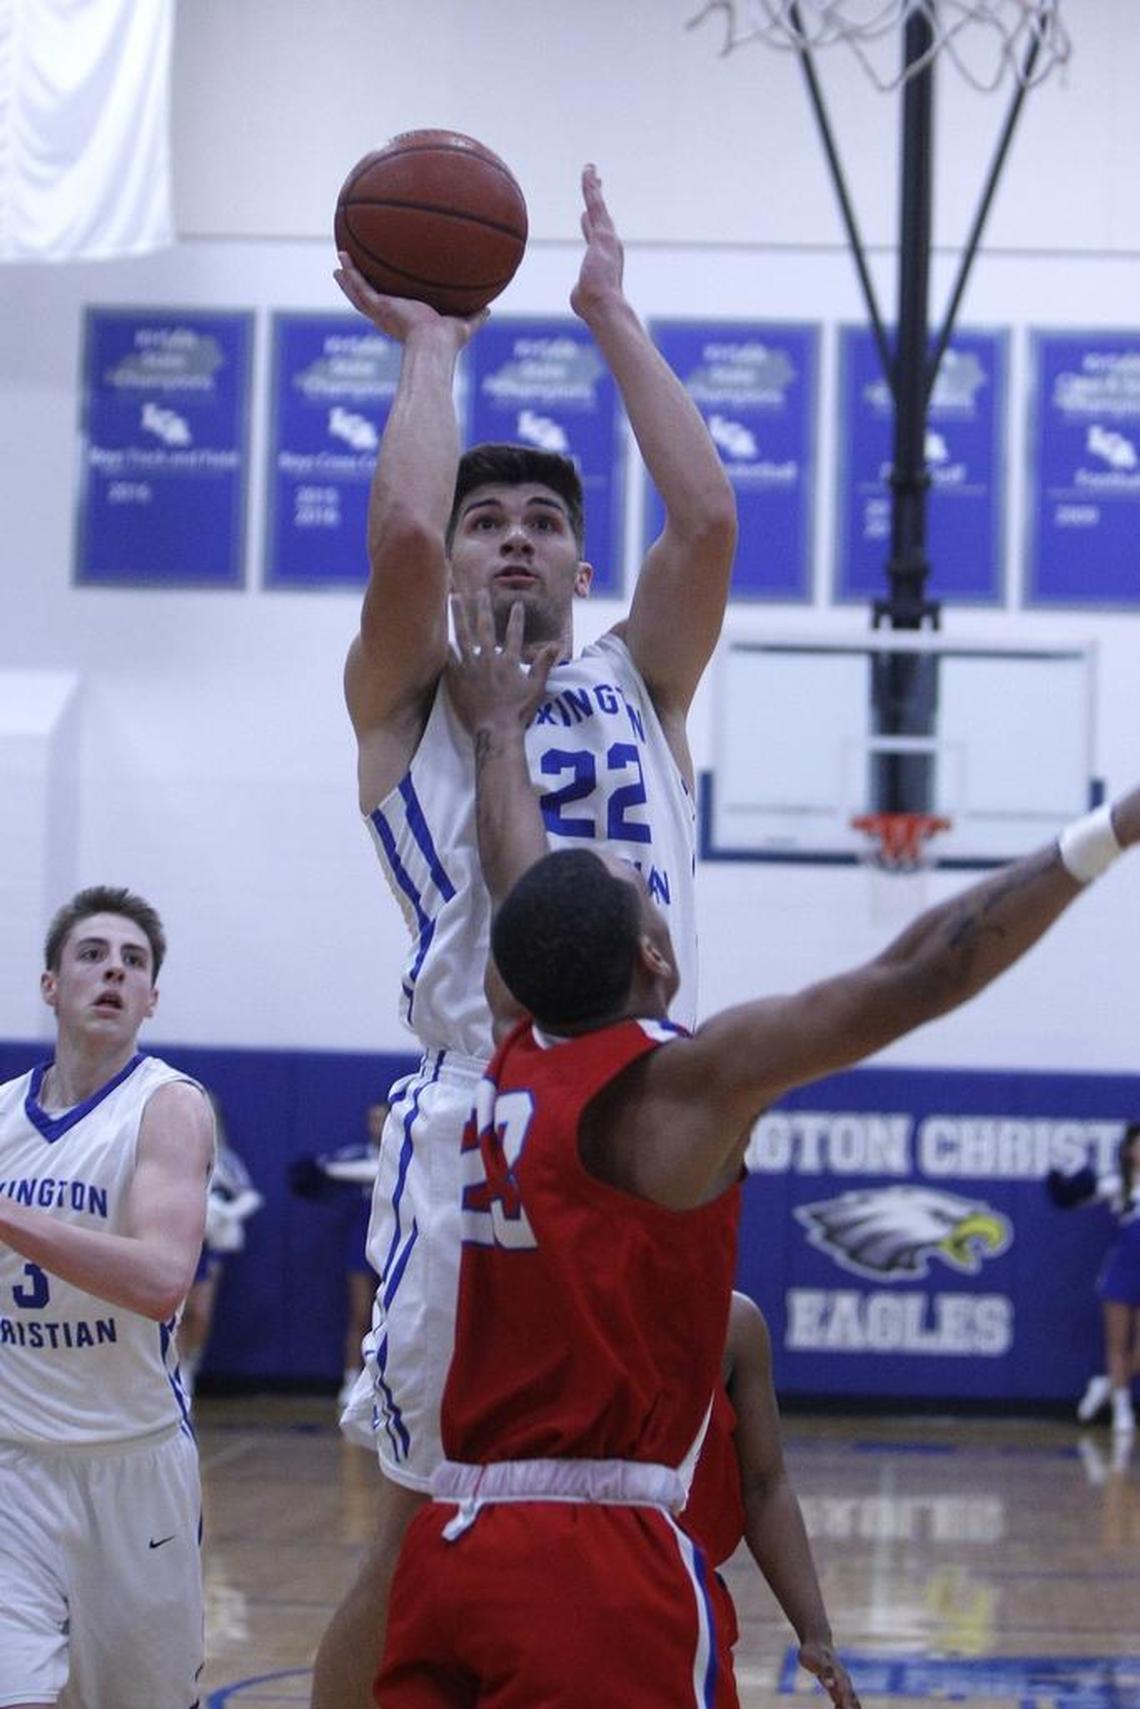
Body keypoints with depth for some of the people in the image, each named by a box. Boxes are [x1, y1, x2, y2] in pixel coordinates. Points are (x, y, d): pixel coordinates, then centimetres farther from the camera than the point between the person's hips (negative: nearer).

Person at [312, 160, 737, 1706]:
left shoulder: (639, 682, 20)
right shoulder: (404, 698, 11)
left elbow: (710, 520, 4)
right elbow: (402, 532, -8)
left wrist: (613, 318, 9)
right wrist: (430, 339, 6)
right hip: (475, 1129, -3)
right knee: (428, 1542, -2)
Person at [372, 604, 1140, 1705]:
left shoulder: (514, 1067, 10)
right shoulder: (680, 1086, -9)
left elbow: (529, 901, 28)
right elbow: (910, 980, -14)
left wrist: (501, 731, 44)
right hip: (597, 1564, -8)